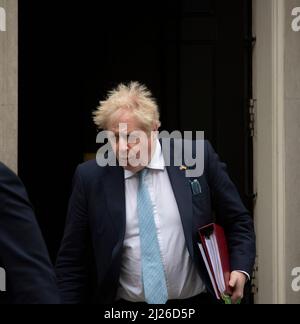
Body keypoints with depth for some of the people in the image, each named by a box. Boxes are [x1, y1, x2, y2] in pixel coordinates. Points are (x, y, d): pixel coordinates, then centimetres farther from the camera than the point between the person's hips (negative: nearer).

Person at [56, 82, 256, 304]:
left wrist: (240, 270, -10)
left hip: (195, 298, 0)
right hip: (124, 300, 0)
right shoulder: (91, 177, -4)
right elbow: (72, 260, 2)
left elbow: (238, 220, 3)